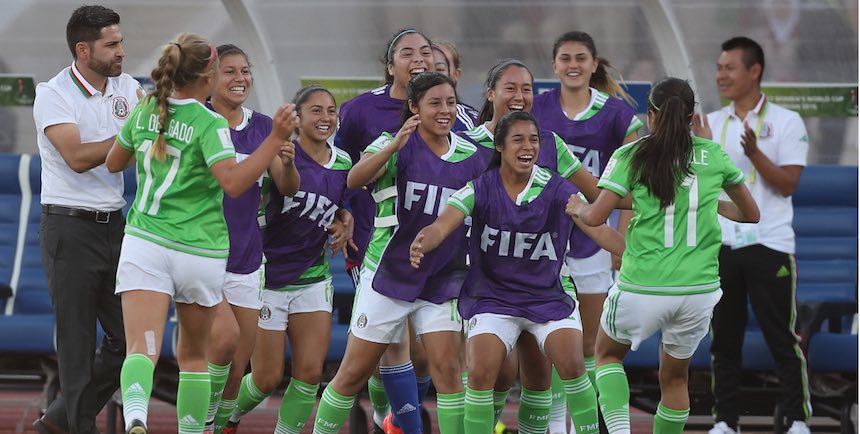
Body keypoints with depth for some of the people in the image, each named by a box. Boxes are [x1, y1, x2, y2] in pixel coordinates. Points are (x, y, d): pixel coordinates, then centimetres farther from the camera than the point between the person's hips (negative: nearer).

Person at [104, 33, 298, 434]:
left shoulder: (145, 112, 5)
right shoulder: (209, 124, -9)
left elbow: (114, 163, 21)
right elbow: (233, 182, -23)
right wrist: (276, 139, -21)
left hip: (145, 245, 2)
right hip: (200, 252, -2)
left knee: (141, 350, -14)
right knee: (193, 355, 18)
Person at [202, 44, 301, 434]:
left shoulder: (262, 126, 7)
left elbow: (289, 187, 2)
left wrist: (287, 160, -19)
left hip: (246, 255, 5)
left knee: (238, 368, 5)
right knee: (225, 335, -24)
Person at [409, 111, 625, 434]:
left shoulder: (555, 189, -9)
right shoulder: (481, 188, -11)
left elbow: (598, 229, -18)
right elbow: (442, 226, -23)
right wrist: (420, 244, -46)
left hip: (547, 296, 1)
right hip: (493, 296, -1)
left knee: (573, 367, -16)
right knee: (480, 373, -18)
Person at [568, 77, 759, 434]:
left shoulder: (632, 156, -3)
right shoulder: (715, 155, 5)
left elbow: (595, 217, -10)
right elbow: (750, 214, 16)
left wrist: (577, 207, 12)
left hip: (642, 288, -2)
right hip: (699, 288, 2)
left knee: (608, 353, 24)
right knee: (675, 378, 22)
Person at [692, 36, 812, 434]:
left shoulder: (786, 122, -2)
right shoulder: (711, 123, 10)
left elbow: (788, 183, -9)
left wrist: (754, 153, -22)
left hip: (769, 246, -4)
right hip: (720, 245, 4)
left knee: (783, 340, -2)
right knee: (724, 341, 5)